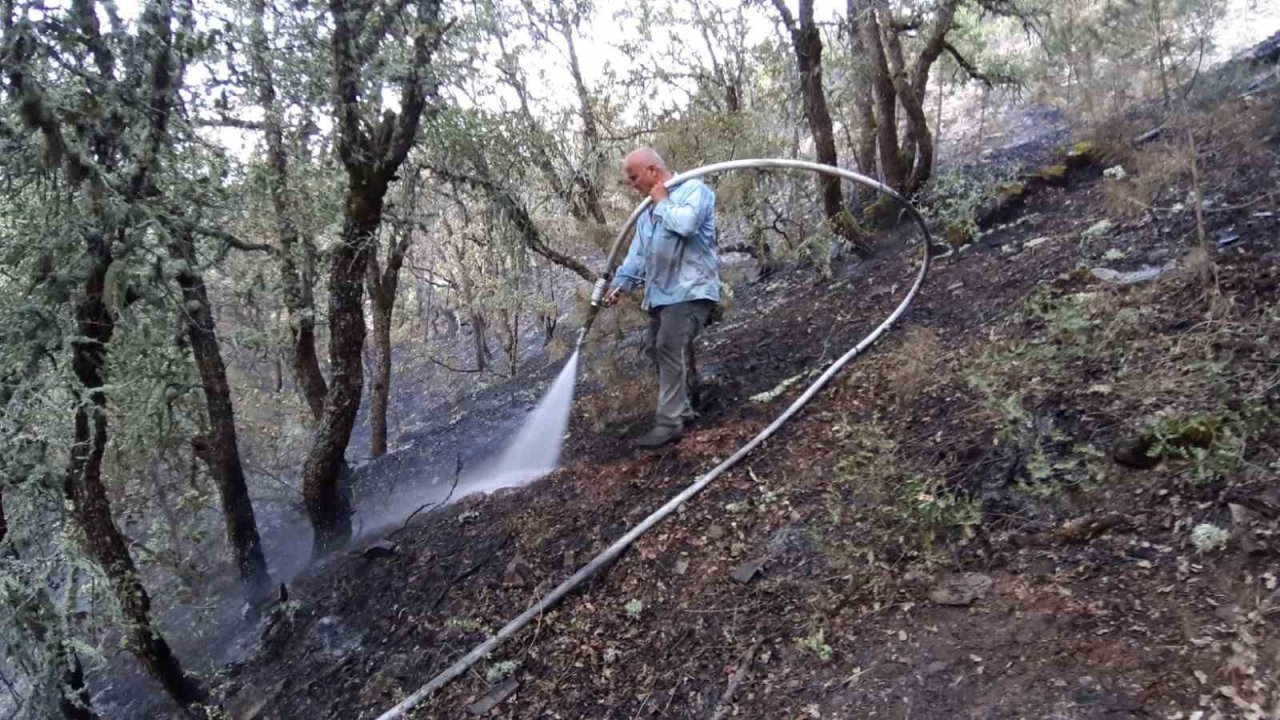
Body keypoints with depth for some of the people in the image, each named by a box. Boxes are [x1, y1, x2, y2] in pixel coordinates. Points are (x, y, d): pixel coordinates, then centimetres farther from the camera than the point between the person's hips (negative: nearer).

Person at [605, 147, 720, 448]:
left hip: (690, 289, -9)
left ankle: (669, 422, -15)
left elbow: (686, 224, -25)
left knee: (670, 349, -18)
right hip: (661, 292, 9)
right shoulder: (649, 210, 23)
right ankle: (682, 408, 22)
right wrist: (620, 283, 8)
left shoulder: (693, 189, -5)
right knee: (655, 349, 9)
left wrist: (662, 203, -8)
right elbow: (638, 252, 20)